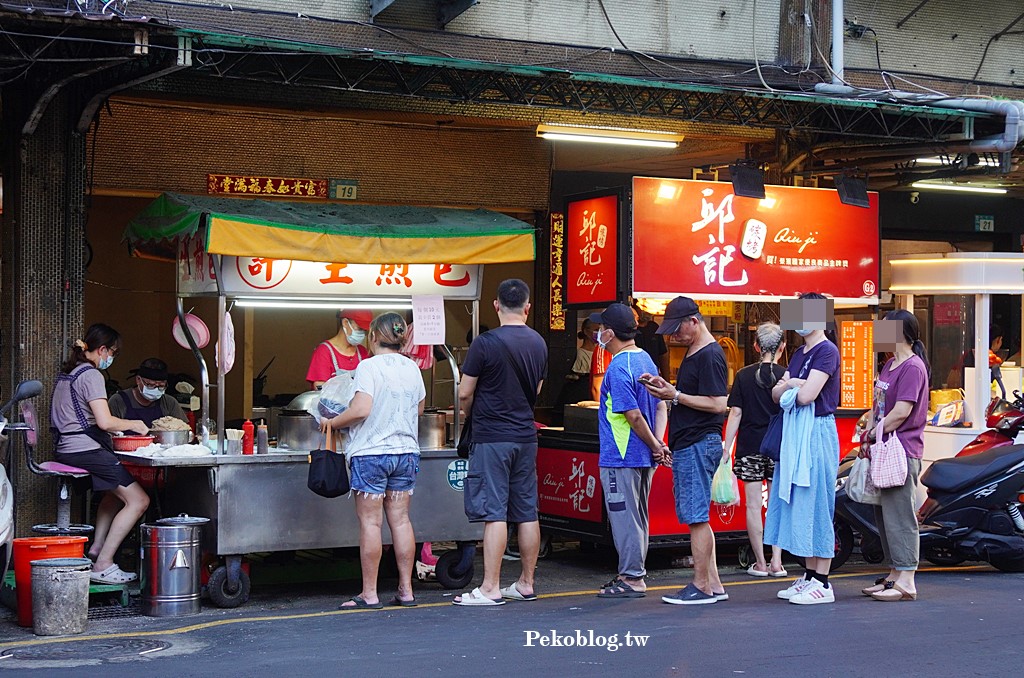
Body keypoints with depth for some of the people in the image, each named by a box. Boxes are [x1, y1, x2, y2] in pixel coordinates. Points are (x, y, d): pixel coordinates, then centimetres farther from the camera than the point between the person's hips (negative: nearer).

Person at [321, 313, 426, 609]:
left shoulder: (368, 367, -11)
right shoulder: (411, 368, 8)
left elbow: (361, 409, -20)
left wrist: (332, 423, -6)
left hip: (371, 453, -6)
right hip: (406, 451, 6)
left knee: (370, 522, -2)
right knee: (400, 519, 9)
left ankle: (369, 593, 1)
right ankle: (406, 590, 11)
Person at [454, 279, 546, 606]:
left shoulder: (486, 343, -13)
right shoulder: (538, 344, 6)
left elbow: (464, 394, -7)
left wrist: (472, 416, 12)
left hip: (492, 437, -6)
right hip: (526, 436, 6)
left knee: (494, 513, -6)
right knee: (527, 512, 9)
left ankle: (490, 588, -5)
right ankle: (526, 584, 17)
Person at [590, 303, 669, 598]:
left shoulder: (618, 369, -18)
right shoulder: (646, 359, 12)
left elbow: (634, 416, -21)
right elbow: (661, 406, 11)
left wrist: (655, 446, -9)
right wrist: (658, 444, 1)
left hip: (621, 458, -9)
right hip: (644, 458, 10)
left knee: (625, 518, -2)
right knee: (637, 517, 15)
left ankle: (631, 579, 2)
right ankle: (634, 575, 23)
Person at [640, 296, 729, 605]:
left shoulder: (710, 355, -13)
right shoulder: (692, 353, 18)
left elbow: (717, 404, -19)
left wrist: (675, 396, -17)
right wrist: (668, 389, 8)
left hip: (699, 444, -11)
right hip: (687, 444, 11)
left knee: (696, 517, -7)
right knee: (697, 517, 11)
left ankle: (701, 586, -2)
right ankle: (713, 585, 15)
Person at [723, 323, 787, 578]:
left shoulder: (744, 376, -1)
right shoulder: (786, 376, -2)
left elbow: (735, 413, -3)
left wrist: (726, 448, 0)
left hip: (750, 447, -1)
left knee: (753, 505, 4)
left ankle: (760, 563, 6)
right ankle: (776, 562, 5)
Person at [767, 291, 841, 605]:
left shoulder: (826, 351, -11)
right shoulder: (799, 353, 18)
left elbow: (806, 395, -20)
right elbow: (776, 394, 14)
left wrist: (790, 386, -1)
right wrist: (787, 385, -7)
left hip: (817, 432, -9)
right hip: (794, 433, 9)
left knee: (816, 505, -7)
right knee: (799, 505, 10)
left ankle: (822, 583, -3)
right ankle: (809, 576, 17)